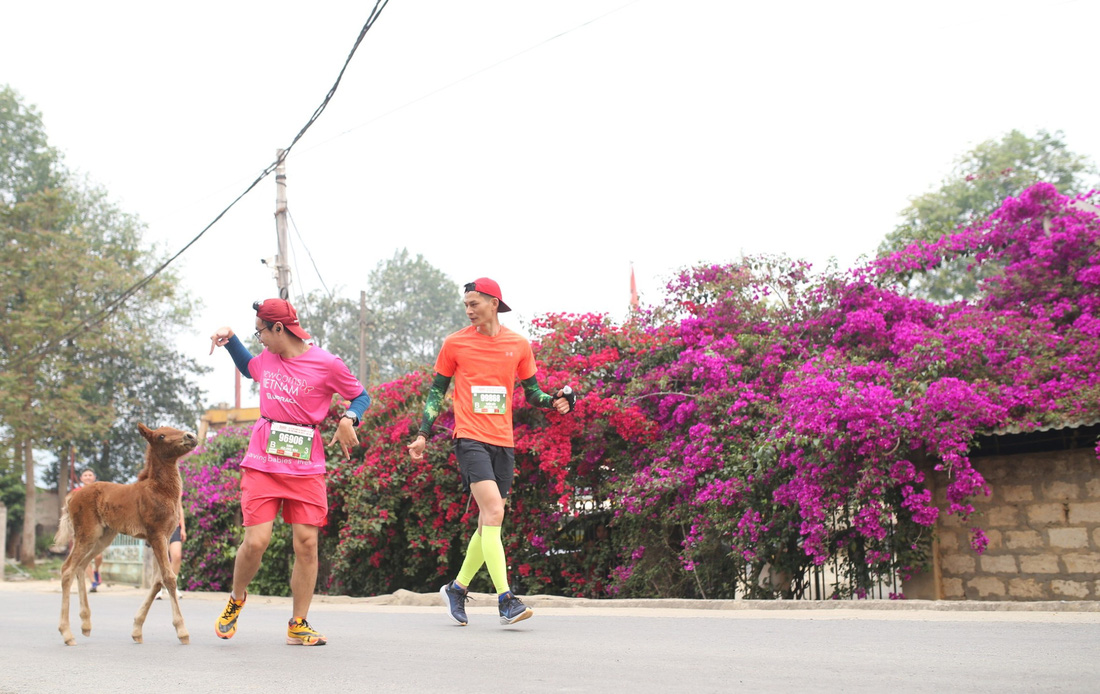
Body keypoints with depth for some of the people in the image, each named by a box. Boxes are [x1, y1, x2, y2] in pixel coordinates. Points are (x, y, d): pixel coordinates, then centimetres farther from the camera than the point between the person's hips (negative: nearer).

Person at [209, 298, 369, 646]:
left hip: (305, 466, -2)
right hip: (262, 462, 2)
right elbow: (248, 367, 34)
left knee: (307, 543, -4)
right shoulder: (267, 357, 10)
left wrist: (349, 419, -13)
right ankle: (236, 599, 22)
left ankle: (298, 626, 10)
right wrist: (229, 339, 20)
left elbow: (361, 396, 6)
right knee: (256, 541, -9)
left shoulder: (327, 364, -5)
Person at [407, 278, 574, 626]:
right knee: (493, 511, -19)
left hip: (503, 442, 4)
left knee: (489, 523, 9)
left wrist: (554, 401, -4)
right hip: (470, 438, -4)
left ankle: (457, 588, 27)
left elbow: (531, 391, 17)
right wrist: (423, 434, 4)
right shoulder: (455, 343, 3)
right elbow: (437, 391, 10)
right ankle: (505, 600, -18)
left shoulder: (519, 345, 8)